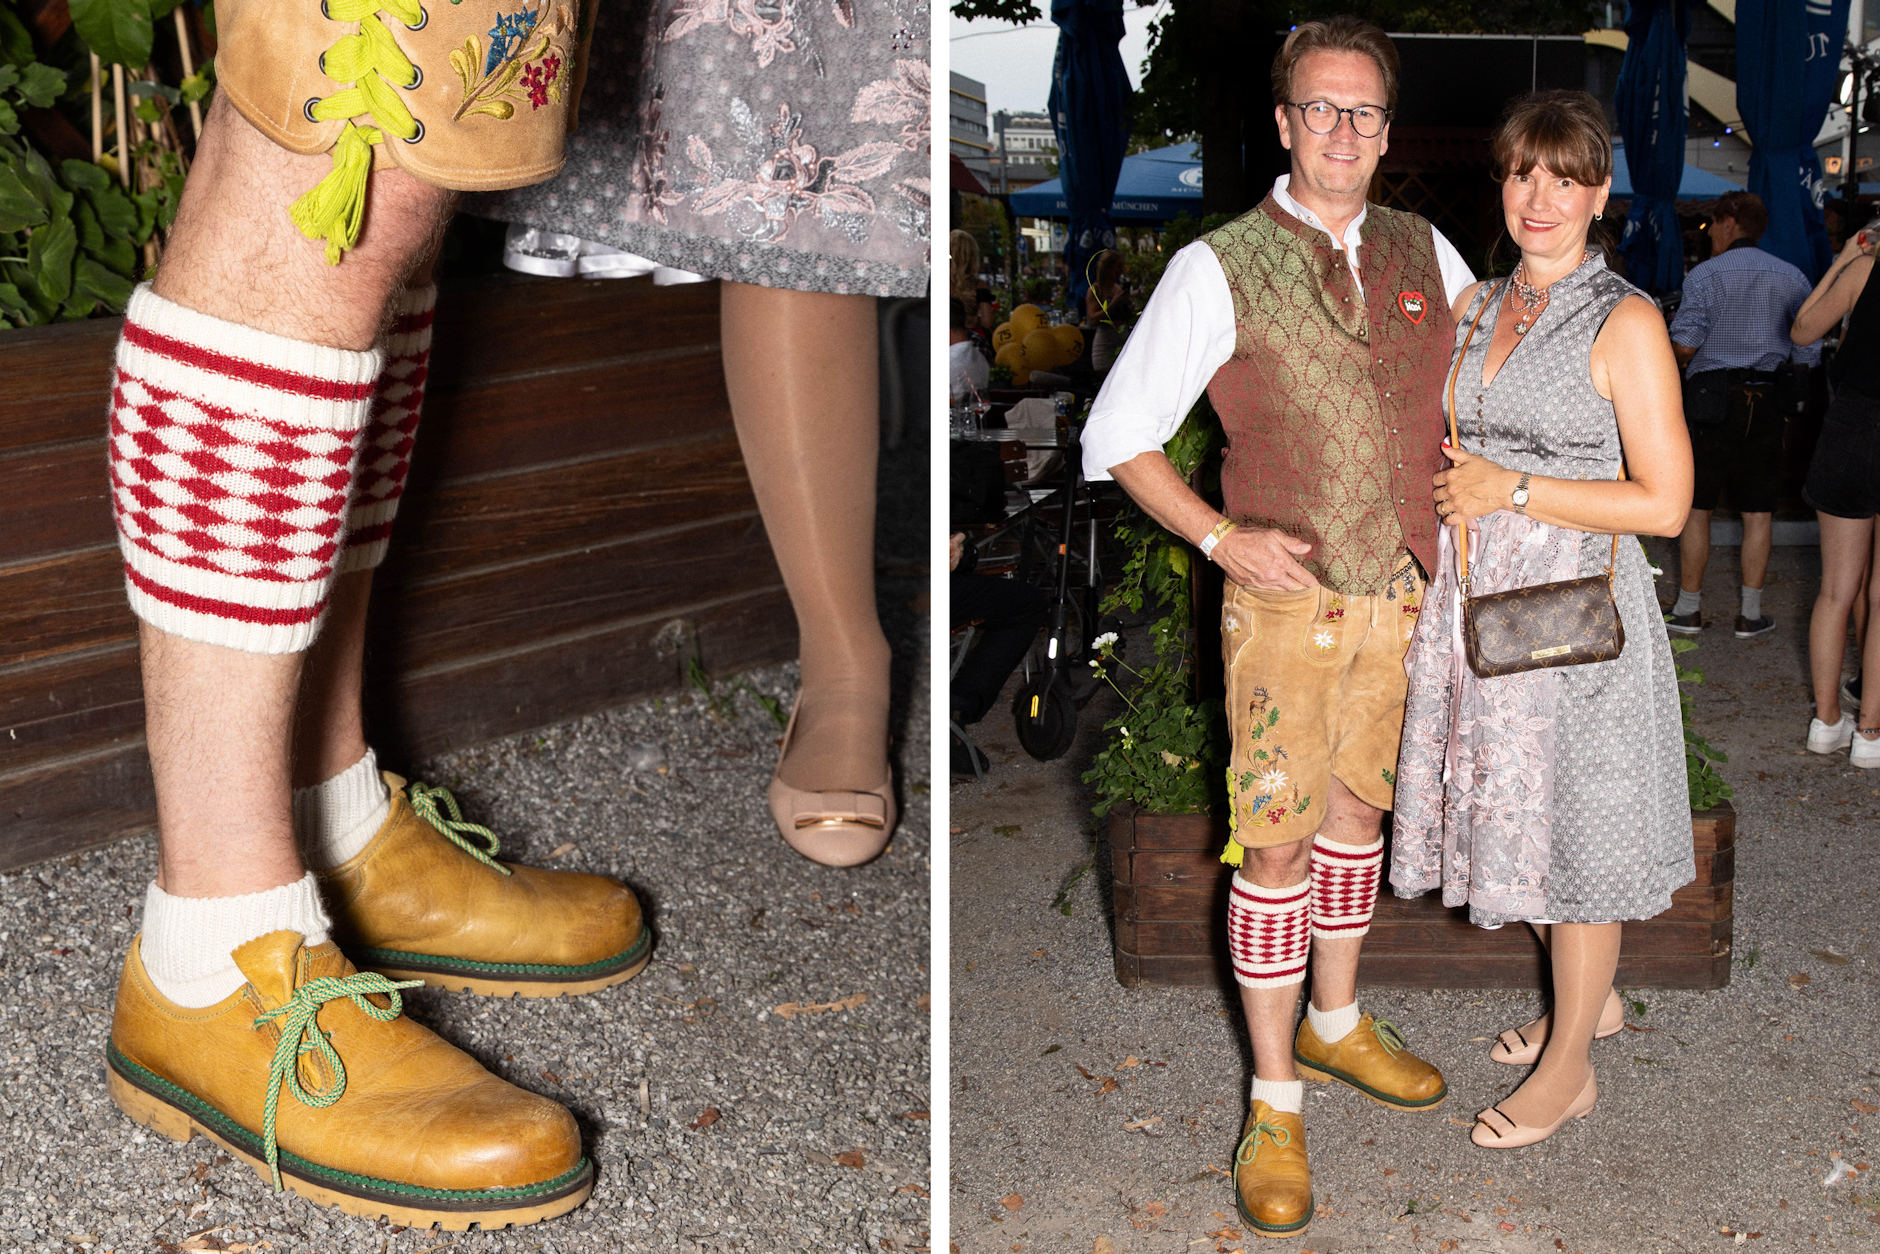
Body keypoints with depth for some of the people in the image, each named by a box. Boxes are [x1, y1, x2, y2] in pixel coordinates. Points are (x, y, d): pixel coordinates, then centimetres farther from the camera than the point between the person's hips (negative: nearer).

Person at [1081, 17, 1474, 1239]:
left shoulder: (1425, 253, 4)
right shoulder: (1218, 269, -10)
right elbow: (1119, 437, -7)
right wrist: (1223, 538, -16)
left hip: (1403, 594, 5)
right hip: (1287, 602, -4)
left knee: (1358, 810, 18)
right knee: (1277, 848, -1)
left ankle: (1338, 1024, 38)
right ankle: (1274, 1103, 12)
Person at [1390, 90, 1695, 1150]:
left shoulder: (1626, 323, -11)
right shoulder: (1478, 305, 9)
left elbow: (1665, 503, -15)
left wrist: (1511, 489, -16)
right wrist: (1452, 486, 4)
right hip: (1478, 603, 7)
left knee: (1573, 827, 5)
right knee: (1513, 813, 16)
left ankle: (1572, 1065, 21)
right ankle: (1592, 1000, 39)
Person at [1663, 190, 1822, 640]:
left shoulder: (1706, 275, -6)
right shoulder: (1792, 278, 5)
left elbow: (1683, 345, -16)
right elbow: (1808, 355, 3)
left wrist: (1678, 360, 6)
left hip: (1711, 400, -2)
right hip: (1766, 401, 3)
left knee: (1696, 507, 6)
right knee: (1758, 512, 8)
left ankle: (1687, 610, 11)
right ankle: (1750, 615, 10)